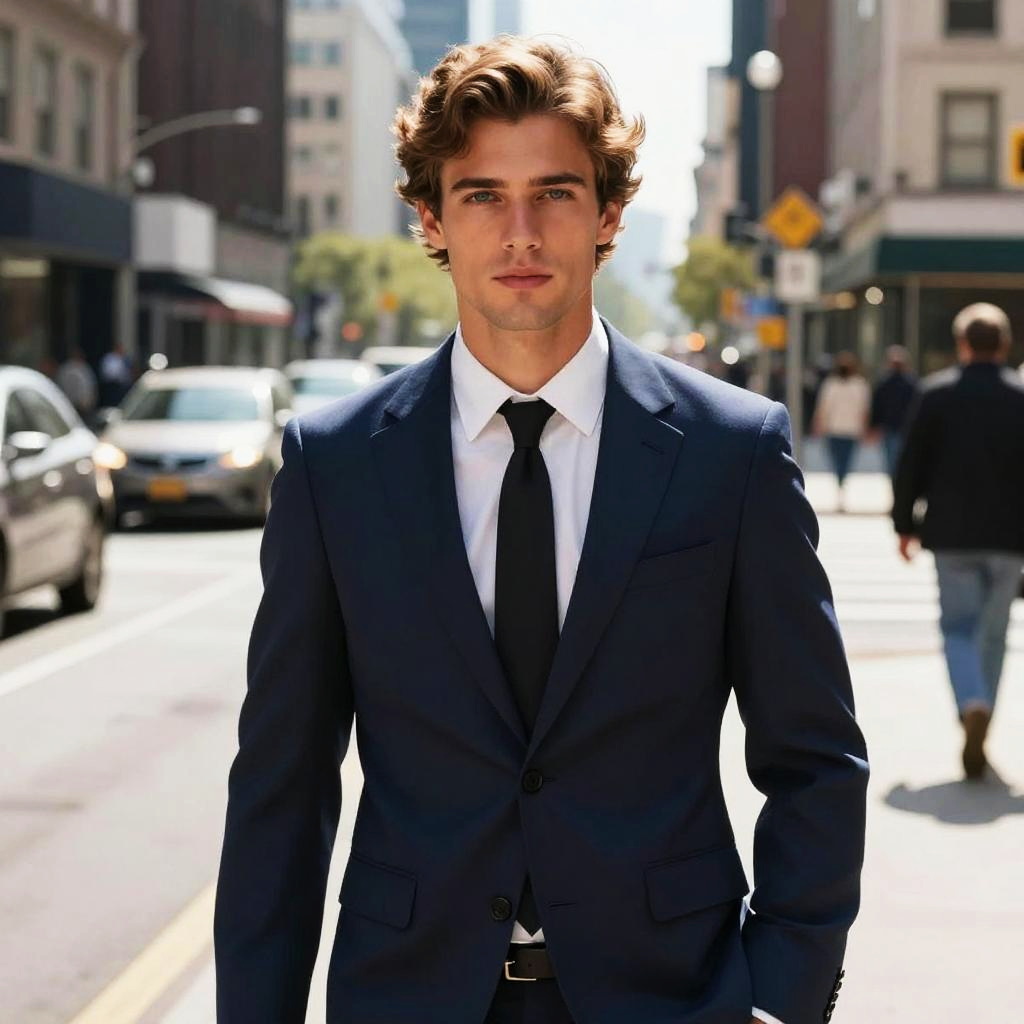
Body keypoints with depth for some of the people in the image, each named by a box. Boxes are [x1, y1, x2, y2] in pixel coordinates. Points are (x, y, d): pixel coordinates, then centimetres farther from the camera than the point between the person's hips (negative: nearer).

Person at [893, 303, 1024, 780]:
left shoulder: (935, 394, -3)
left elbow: (912, 464, -2)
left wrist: (905, 523, 8)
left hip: (952, 533, -1)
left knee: (958, 628, 6)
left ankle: (973, 706, -21)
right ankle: (978, 729, 16)